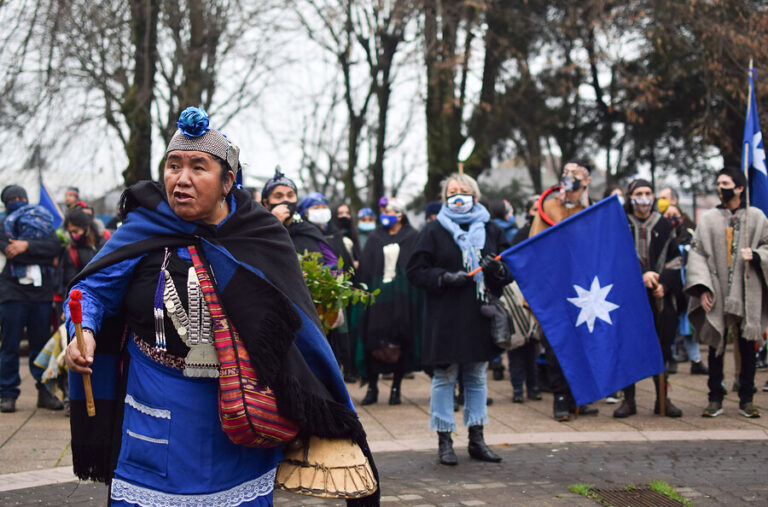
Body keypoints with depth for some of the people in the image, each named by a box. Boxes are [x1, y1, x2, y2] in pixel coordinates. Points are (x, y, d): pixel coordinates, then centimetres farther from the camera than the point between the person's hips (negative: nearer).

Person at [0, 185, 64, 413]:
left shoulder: (44, 221, 16)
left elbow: (55, 247, -4)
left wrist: (27, 245, -15)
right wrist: (43, 257, -10)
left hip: (41, 292, 1)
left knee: (41, 343, 3)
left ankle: (44, 391, 10)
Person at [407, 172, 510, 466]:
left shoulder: (490, 230, 11)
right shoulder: (433, 231, 2)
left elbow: (510, 270, 14)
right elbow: (416, 271, -3)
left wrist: (497, 269, -8)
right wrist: (445, 278, -18)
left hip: (480, 317, 3)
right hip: (445, 317, -3)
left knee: (477, 377, 10)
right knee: (444, 378, 0)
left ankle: (476, 439, 19)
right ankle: (444, 441, 7)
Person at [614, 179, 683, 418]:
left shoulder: (664, 225, 12)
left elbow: (674, 259, 8)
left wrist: (664, 283, -8)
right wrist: (642, 273, -20)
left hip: (659, 298, 2)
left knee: (661, 349, 2)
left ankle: (662, 399, 12)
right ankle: (628, 399, 5)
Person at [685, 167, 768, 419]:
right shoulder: (707, 219, 7)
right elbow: (697, 253, 2)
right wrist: (702, 288, -9)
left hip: (747, 292, 0)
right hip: (717, 293, 0)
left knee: (747, 346, 2)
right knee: (716, 346, 2)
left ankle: (746, 400, 11)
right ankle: (715, 399, 9)